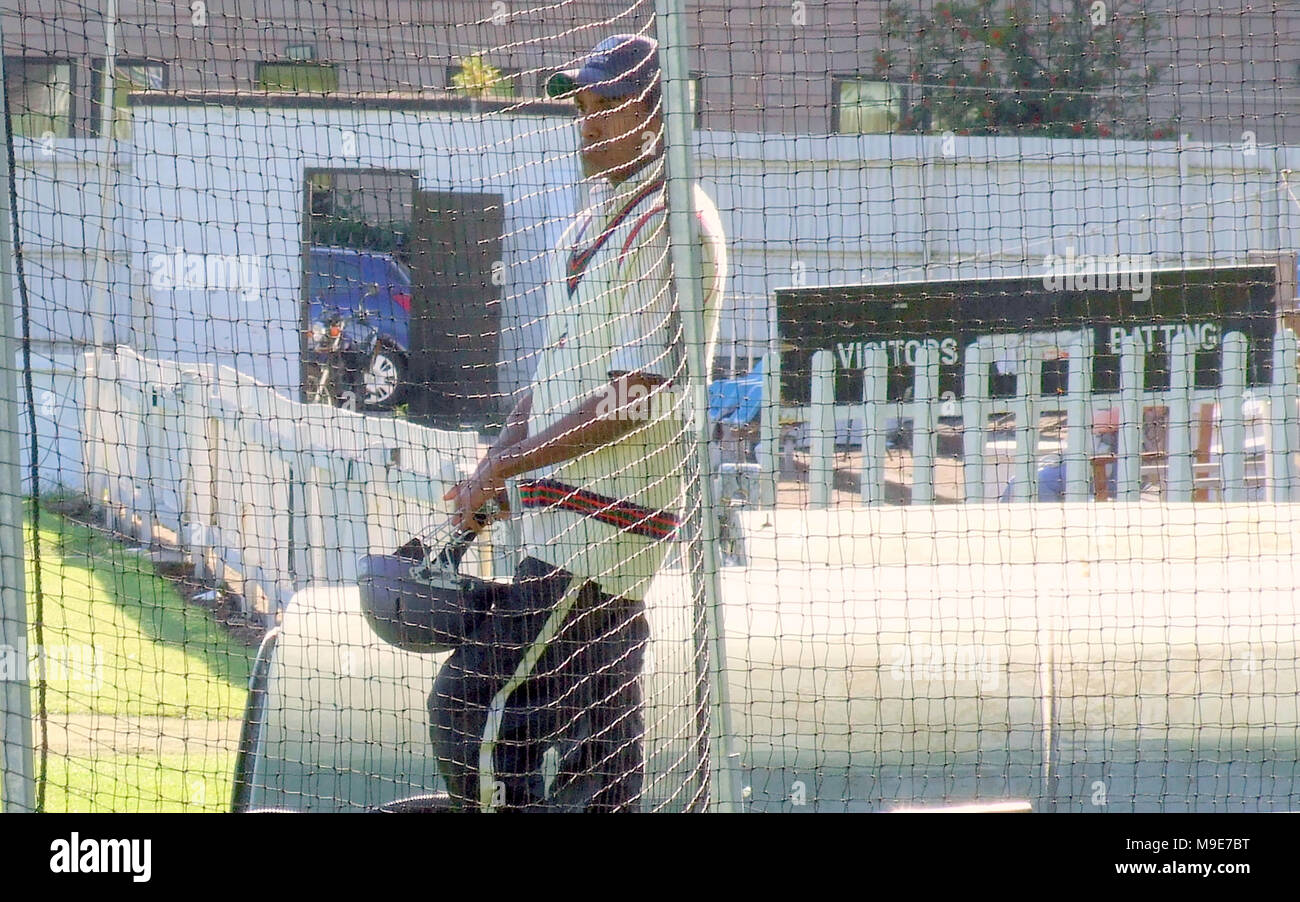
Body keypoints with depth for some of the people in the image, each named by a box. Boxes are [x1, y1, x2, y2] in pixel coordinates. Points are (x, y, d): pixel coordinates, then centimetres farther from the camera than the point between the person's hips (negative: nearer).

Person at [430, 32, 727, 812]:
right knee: (601, 759, 12)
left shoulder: (674, 226, -13)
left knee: (472, 711, -15)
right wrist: (494, 470, 7)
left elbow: (637, 397, -20)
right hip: (565, 513, 10)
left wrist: (507, 464, -16)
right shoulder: (593, 224, 18)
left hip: (603, 521, -10)